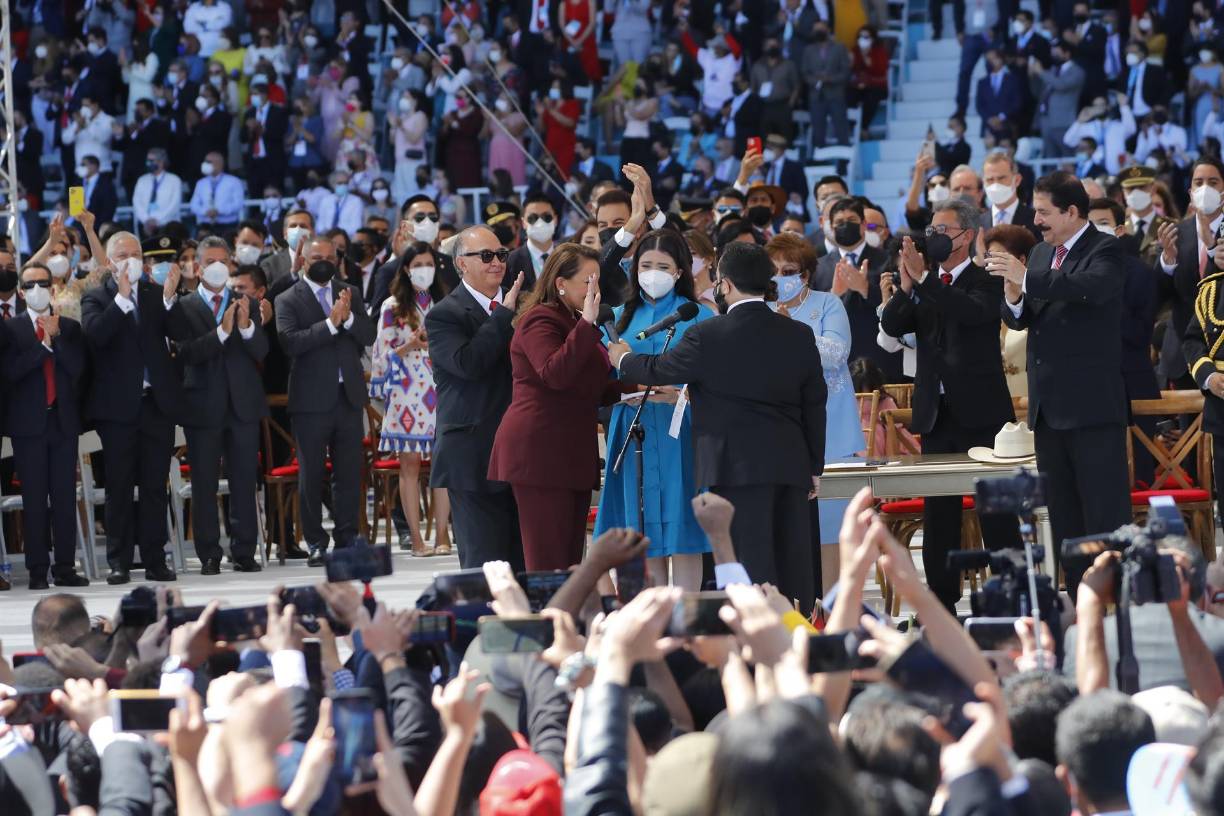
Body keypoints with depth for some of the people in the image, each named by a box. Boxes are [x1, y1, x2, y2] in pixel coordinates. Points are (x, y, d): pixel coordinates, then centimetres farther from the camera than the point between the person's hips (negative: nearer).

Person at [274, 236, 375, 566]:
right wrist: (331, 323, -22)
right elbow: (290, 342, -16)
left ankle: (347, 538, 13)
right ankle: (315, 543, 7)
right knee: (311, 474, 2)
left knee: (350, 473, 5)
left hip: (349, 397, 4)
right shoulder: (288, 300, -1)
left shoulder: (350, 294, 13)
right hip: (311, 400, -4)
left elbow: (368, 335, 3)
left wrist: (349, 317, -16)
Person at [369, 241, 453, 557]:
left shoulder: (445, 305, 11)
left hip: (440, 390, 2)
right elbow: (384, 354, 0)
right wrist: (410, 346, -16)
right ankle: (415, 538, 0)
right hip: (406, 393, -2)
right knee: (410, 463, -2)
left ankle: (443, 534, 1)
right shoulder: (392, 308, 3)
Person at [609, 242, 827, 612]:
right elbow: (815, 405, 12)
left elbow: (659, 371, 3)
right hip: (792, 467, 5)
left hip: (738, 468, -5)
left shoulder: (708, 336, -10)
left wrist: (623, 359, 25)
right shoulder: (799, 335, 6)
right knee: (793, 567, 7)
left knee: (753, 564, -5)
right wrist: (814, 467, 21)